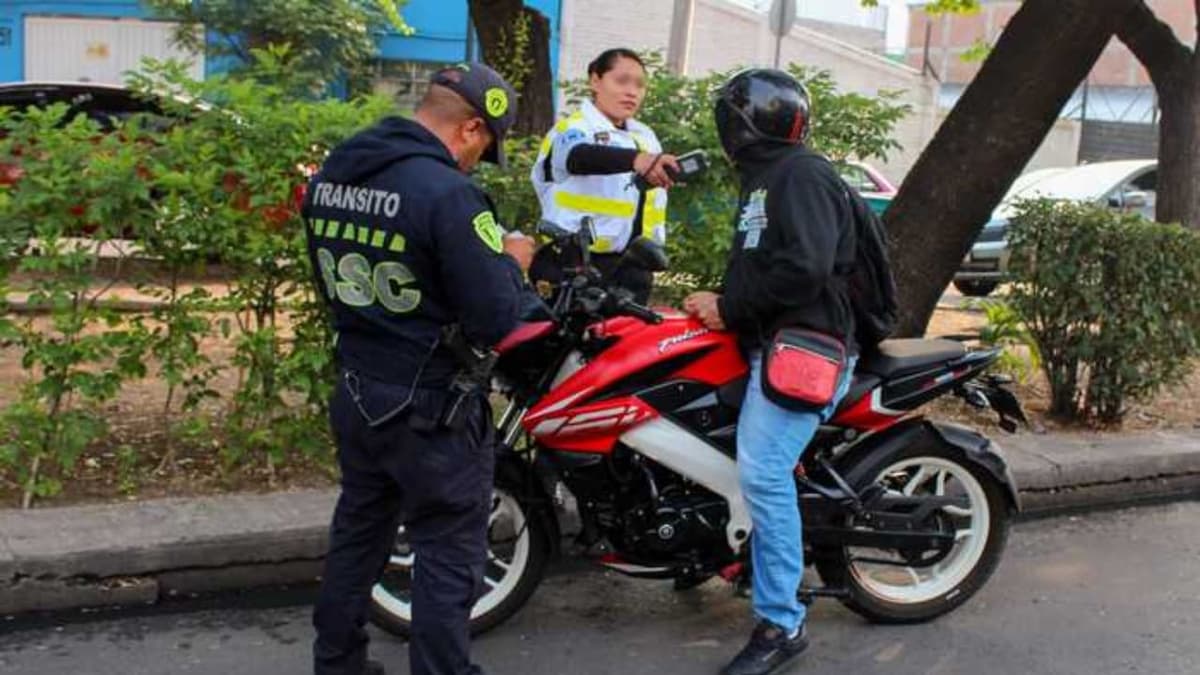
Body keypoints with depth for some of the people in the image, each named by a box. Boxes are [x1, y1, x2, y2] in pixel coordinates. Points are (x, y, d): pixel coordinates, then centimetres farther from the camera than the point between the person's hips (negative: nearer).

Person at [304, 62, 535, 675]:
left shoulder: (328, 177, 3)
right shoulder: (446, 193, -23)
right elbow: (494, 319, -22)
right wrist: (510, 261, -3)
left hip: (355, 396, 8)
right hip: (430, 410, -8)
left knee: (357, 532, 22)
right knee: (448, 554, 6)